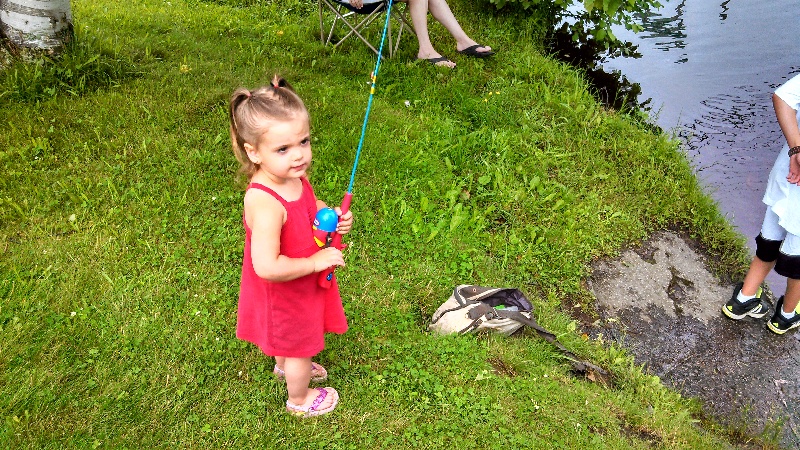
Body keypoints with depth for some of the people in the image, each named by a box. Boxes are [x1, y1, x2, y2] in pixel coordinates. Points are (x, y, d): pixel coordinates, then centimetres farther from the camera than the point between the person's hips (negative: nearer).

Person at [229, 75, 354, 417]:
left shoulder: (294, 177, -14)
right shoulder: (265, 203, -41)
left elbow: (311, 208, 9)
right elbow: (267, 267, -40)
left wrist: (333, 217, -11)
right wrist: (316, 261, -30)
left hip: (301, 285, 7)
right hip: (284, 294, -7)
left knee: (288, 336, 35)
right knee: (299, 345, 20)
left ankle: (286, 366, 66)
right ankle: (299, 399, 49)